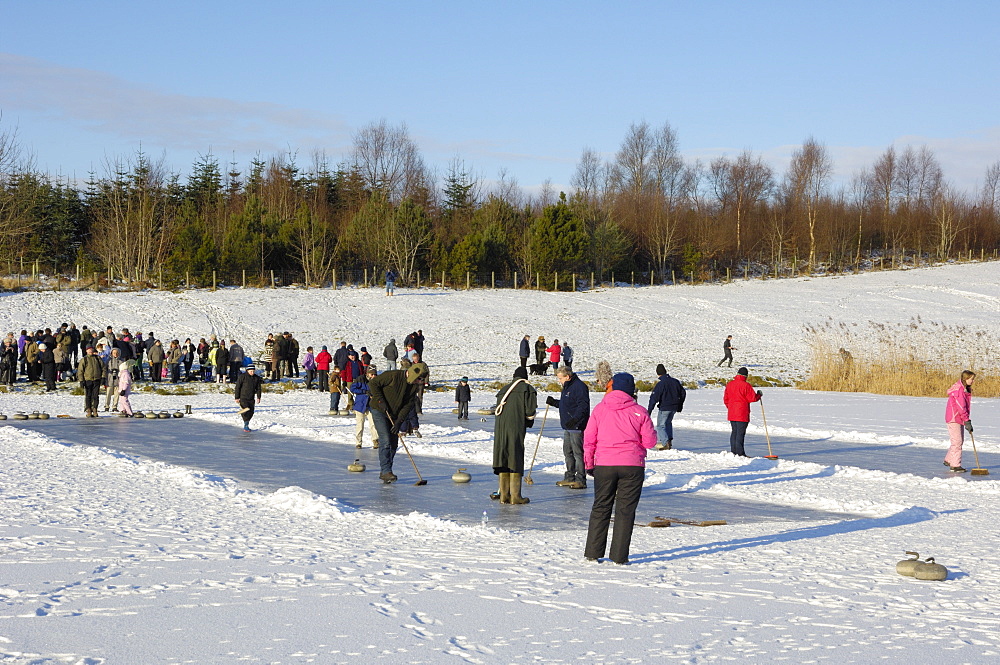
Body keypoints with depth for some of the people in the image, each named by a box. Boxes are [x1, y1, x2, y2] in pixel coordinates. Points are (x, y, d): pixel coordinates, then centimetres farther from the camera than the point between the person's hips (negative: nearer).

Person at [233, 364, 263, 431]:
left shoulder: (256, 378, 6)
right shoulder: (242, 377, -10)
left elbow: (258, 388, 15)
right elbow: (237, 387, -8)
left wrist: (258, 397, 8)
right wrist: (237, 397, -10)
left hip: (251, 399, 5)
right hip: (243, 398, -5)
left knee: (251, 412, 4)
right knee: (245, 411, -15)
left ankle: (246, 424, 21)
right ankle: (246, 426, -11)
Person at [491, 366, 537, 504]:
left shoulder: (503, 390, 21)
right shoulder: (527, 389, 4)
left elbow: (497, 410, 17)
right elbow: (530, 410, -4)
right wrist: (528, 423, 16)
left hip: (500, 428, 5)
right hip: (516, 428, -5)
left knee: (503, 461, 10)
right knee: (516, 461, -2)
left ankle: (504, 494, 12)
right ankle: (515, 496, -3)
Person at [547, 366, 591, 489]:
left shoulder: (579, 387, -15)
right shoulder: (567, 387, 18)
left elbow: (583, 406, -22)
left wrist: (574, 419, -30)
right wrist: (554, 402, 10)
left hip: (577, 427, -11)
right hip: (568, 426, 11)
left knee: (578, 453, -8)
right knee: (567, 452, 14)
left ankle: (581, 480, -5)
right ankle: (569, 478, 23)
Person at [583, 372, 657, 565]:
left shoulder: (600, 409, 3)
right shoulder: (639, 412, -1)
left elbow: (589, 438, 3)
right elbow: (650, 441, 1)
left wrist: (589, 463, 13)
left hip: (604, 465, 1)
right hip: (632, 466, -1)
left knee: (601, 508, 11)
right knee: (625, 510, 4)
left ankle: (593, 553, 12)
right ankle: (619, 556, 3)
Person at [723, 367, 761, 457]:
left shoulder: (729, 384, 7)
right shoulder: (746, 385, -13)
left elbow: (725, 399, 12)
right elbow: (753, 398, -12)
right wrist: (759, 395, 8)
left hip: (732, 414, 6)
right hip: (742, 414, -6)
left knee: (734, 432, 15)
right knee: (740, 433, -4)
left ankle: (733, 451, 16)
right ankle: (740, 453, -4)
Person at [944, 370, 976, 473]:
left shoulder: (966, 389, 11)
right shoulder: (958, 390, -20)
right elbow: (961, 408, -23)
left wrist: (967, 420, 11)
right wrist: (967, 422, -22)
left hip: (960, 418, 10)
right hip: (953, 418, -10)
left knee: (960, 440, 14)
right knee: (957, 441, -9)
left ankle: (948, 460, 25)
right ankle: (956, 465, -6)